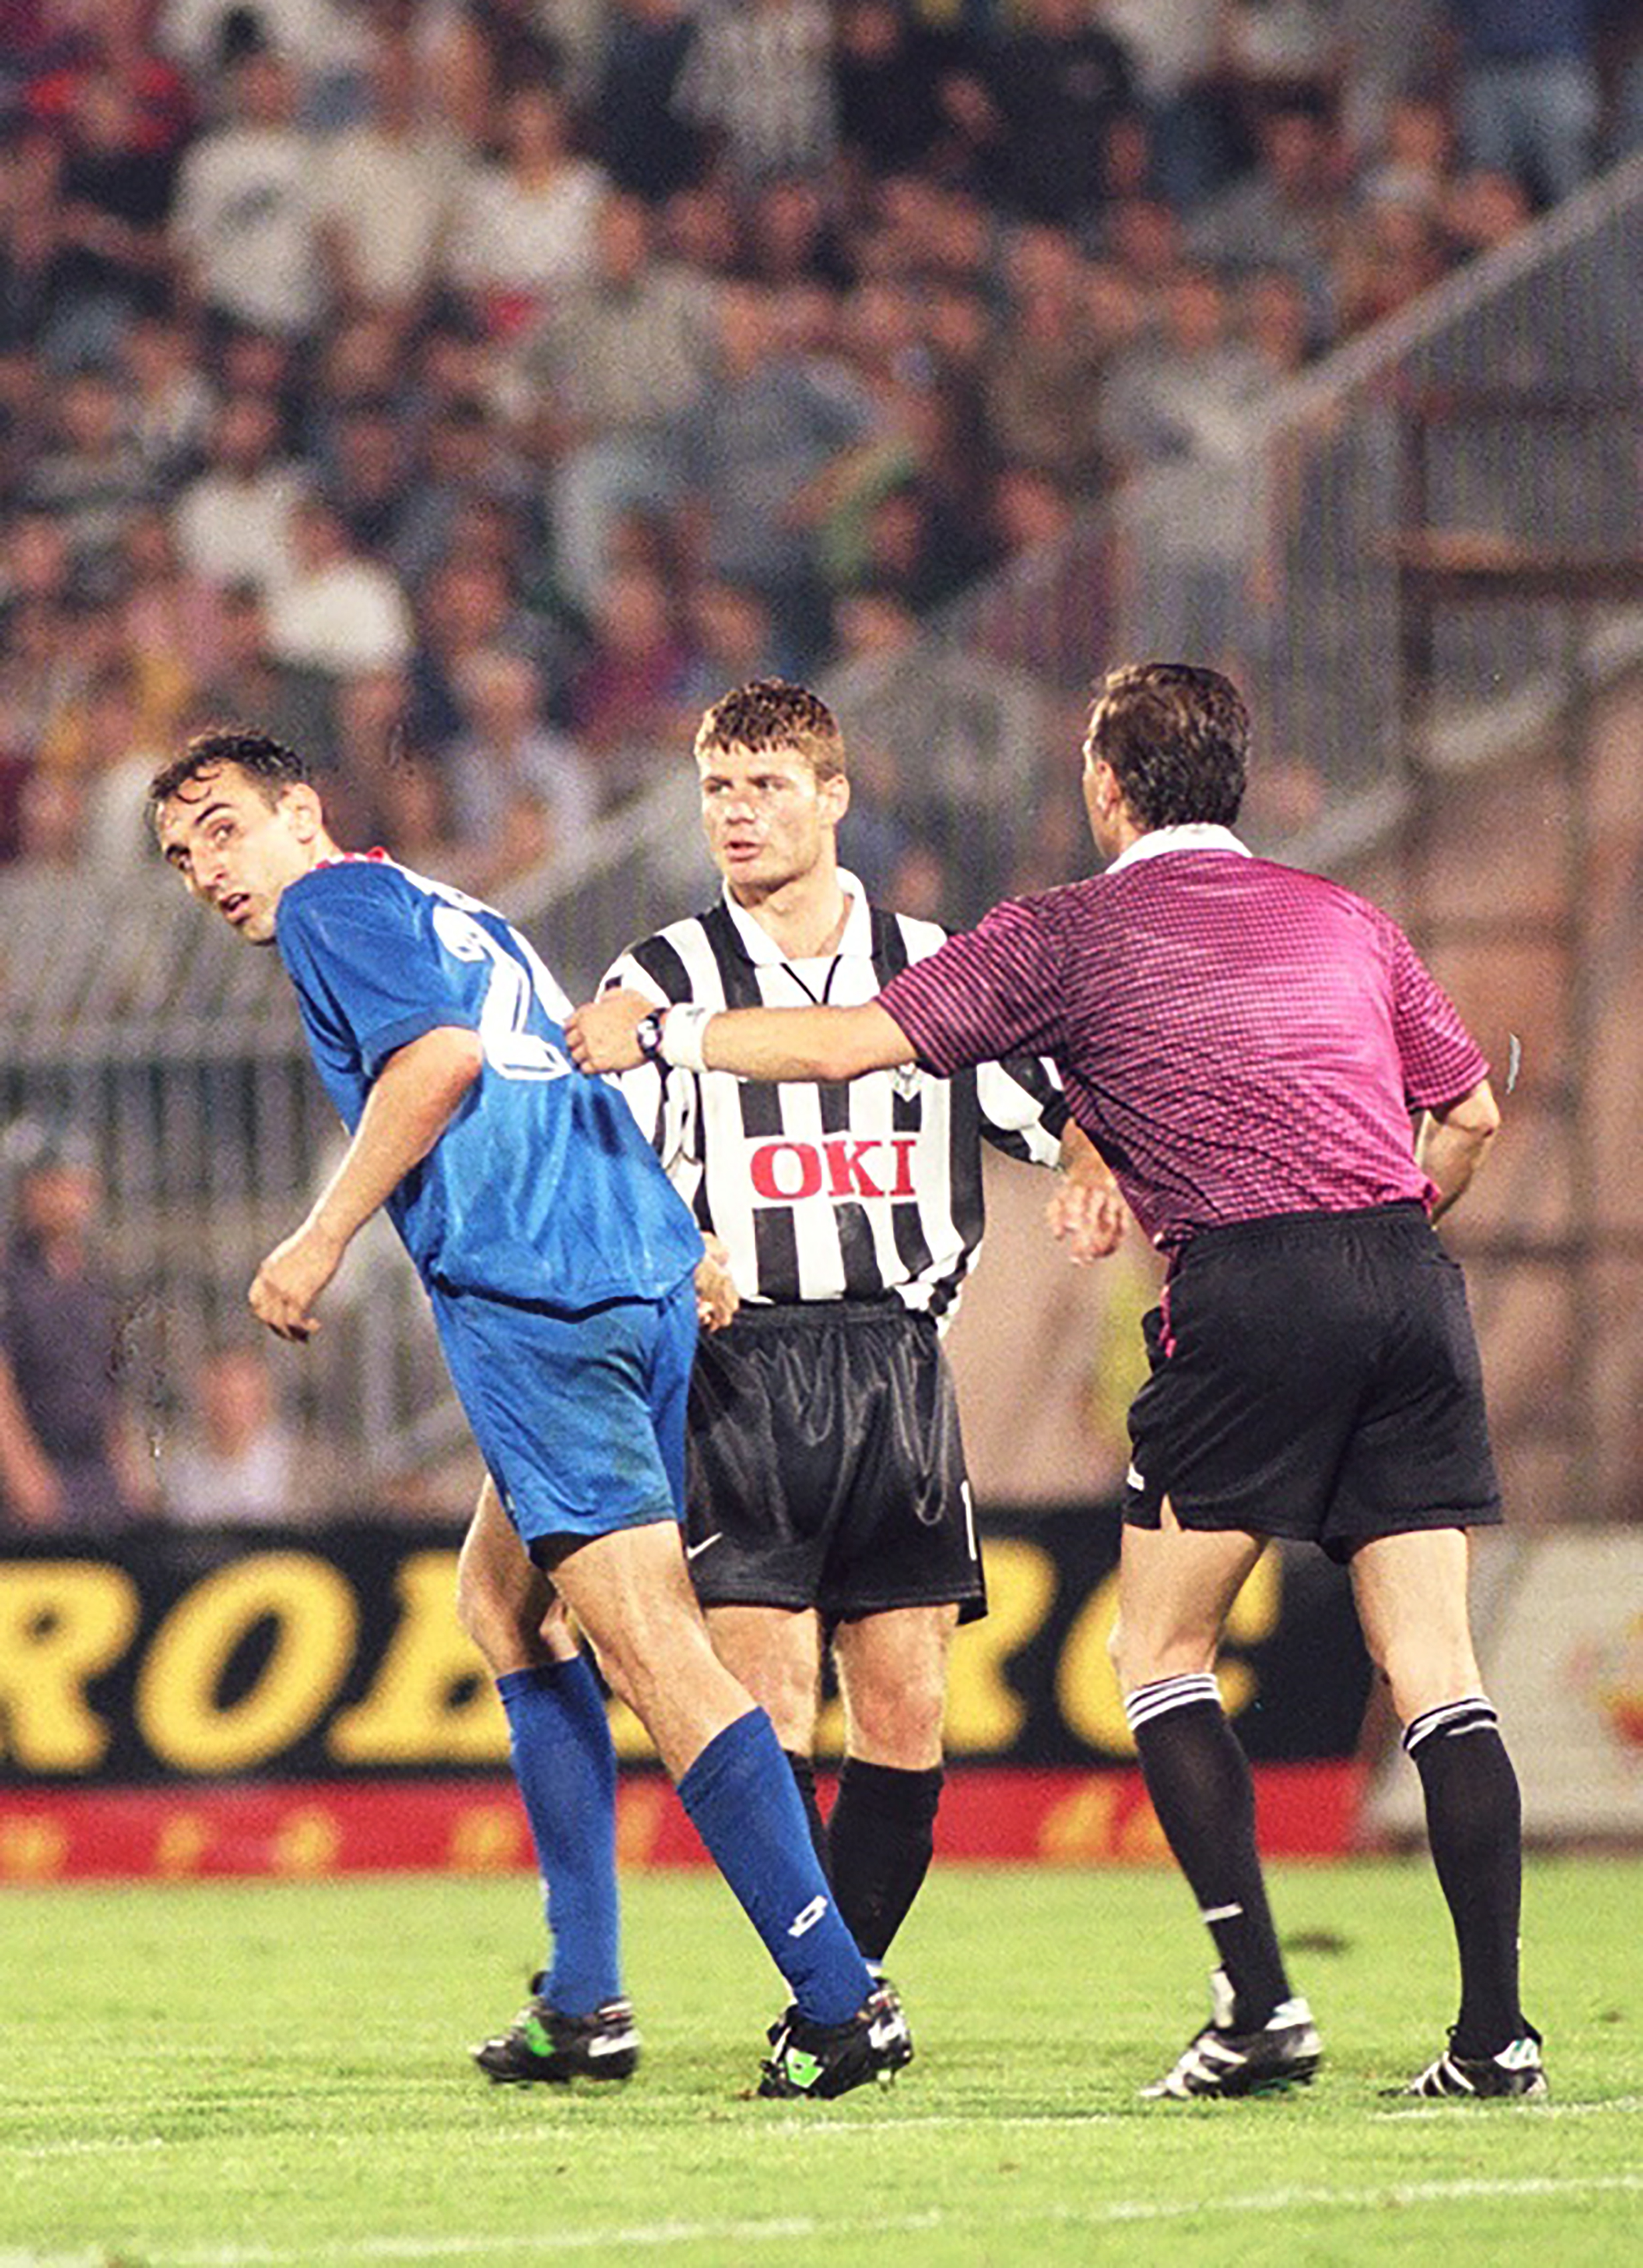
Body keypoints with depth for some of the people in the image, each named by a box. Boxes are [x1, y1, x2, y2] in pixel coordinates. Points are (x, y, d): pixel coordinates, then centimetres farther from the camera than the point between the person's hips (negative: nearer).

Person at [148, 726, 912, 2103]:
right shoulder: (458, 915, 30)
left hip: (532, 1294, -10)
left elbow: (438, 1054, -13)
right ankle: (585, 2001, 17)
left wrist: (322, 1240, -10)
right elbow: (583, 1073, 28)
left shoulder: (332, 903, 3)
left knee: (649, 1644, -13)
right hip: (651, 1273, 10)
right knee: (504, 1598, 22)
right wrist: (687, 1253, 22)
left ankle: (840, 1997, -21)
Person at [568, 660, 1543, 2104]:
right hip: (1410, 1280, 5)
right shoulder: (1347, 923, 20)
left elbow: (849, 1043, 3)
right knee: (1436, 1670, 3)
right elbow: (1471, 1115, 25)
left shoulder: (1076, 935, 6)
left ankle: (1260, 1998, -5)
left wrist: (657, 1034, 15)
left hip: (1249, 1289, -5)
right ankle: (1496, 2029, -5)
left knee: (1162, 1652, 7)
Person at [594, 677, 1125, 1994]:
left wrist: (1095, 1183, -5)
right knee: (770, 1710, -12)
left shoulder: (929, 969, 13)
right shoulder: (667, 982, 6)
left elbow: (1060, 1109, 18)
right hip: (744, 1373, -3)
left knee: (906, 1716, -1)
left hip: (900, 1365, 3)